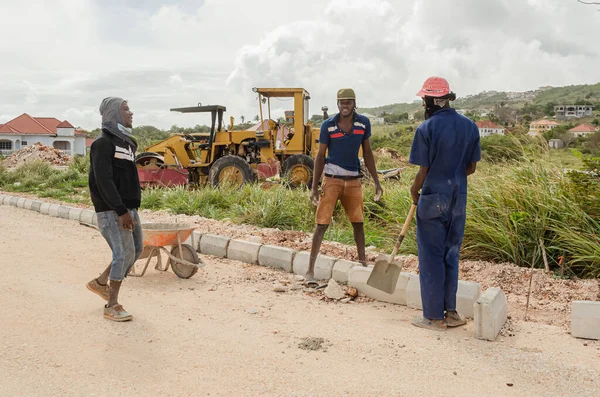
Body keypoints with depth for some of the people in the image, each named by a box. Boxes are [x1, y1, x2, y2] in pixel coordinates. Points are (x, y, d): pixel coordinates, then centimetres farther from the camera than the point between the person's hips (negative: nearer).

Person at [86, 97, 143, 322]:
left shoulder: (126, 142, 16)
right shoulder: (103, 144, -11)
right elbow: (104, 181, -20)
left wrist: (131, 208, 14)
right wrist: (121, 210, -23)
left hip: (129, 208, 9)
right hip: (112, 211, -9)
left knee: (136, 250, 14)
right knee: (124, 253, -10)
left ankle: (100, 283, 31)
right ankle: (112, 306, 2)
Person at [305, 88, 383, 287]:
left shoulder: (363, 123, 1)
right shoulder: (328, 125, -7)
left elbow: (367, 153, 9)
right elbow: (320, 156, -4)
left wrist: (376, 181, 6)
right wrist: (314, 187, -9)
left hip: (354, 180, 3)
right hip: (332, 179, -3)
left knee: (358, 222, 12)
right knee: (322, 224, -6)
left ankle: (363, 263, 28)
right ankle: (310, 270, -2)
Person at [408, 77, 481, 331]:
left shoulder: (426, 129, -13)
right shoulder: (470, 126, 5)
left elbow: (423, 171, -12)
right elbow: (471, 167, 8)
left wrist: (414, 192, 5)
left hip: (433, 199, -6)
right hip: (458, 199, 6)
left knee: (431, 256, 4)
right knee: (451, 254, 16)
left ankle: (434, 316, 13)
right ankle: (450, 311, 25)